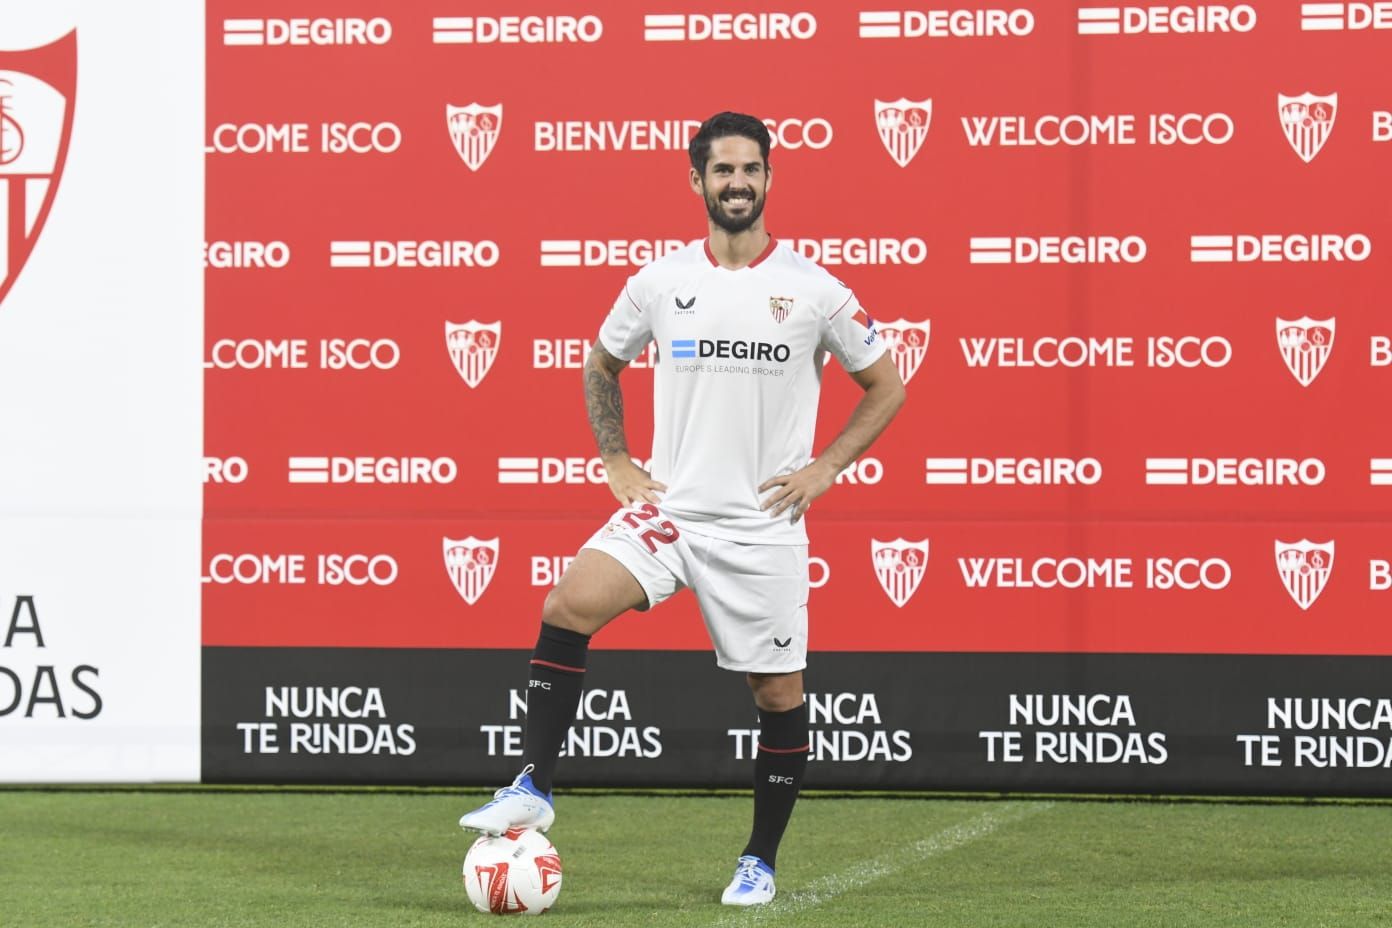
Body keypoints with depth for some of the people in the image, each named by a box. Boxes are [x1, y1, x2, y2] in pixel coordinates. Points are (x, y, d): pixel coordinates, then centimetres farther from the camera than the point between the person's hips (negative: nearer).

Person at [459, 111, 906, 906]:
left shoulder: (814, 290, -3)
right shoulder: (658, 283, 3)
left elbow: (887, 387, 7)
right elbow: (602, 368, 21)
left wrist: (825, 468, -2)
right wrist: (617, 462, 9)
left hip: (764, 526, -1)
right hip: (669, 508, 1)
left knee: (780, 693, 2)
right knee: (568, 607, -21)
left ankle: (761, 863, 19)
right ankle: (533, 789, -15)